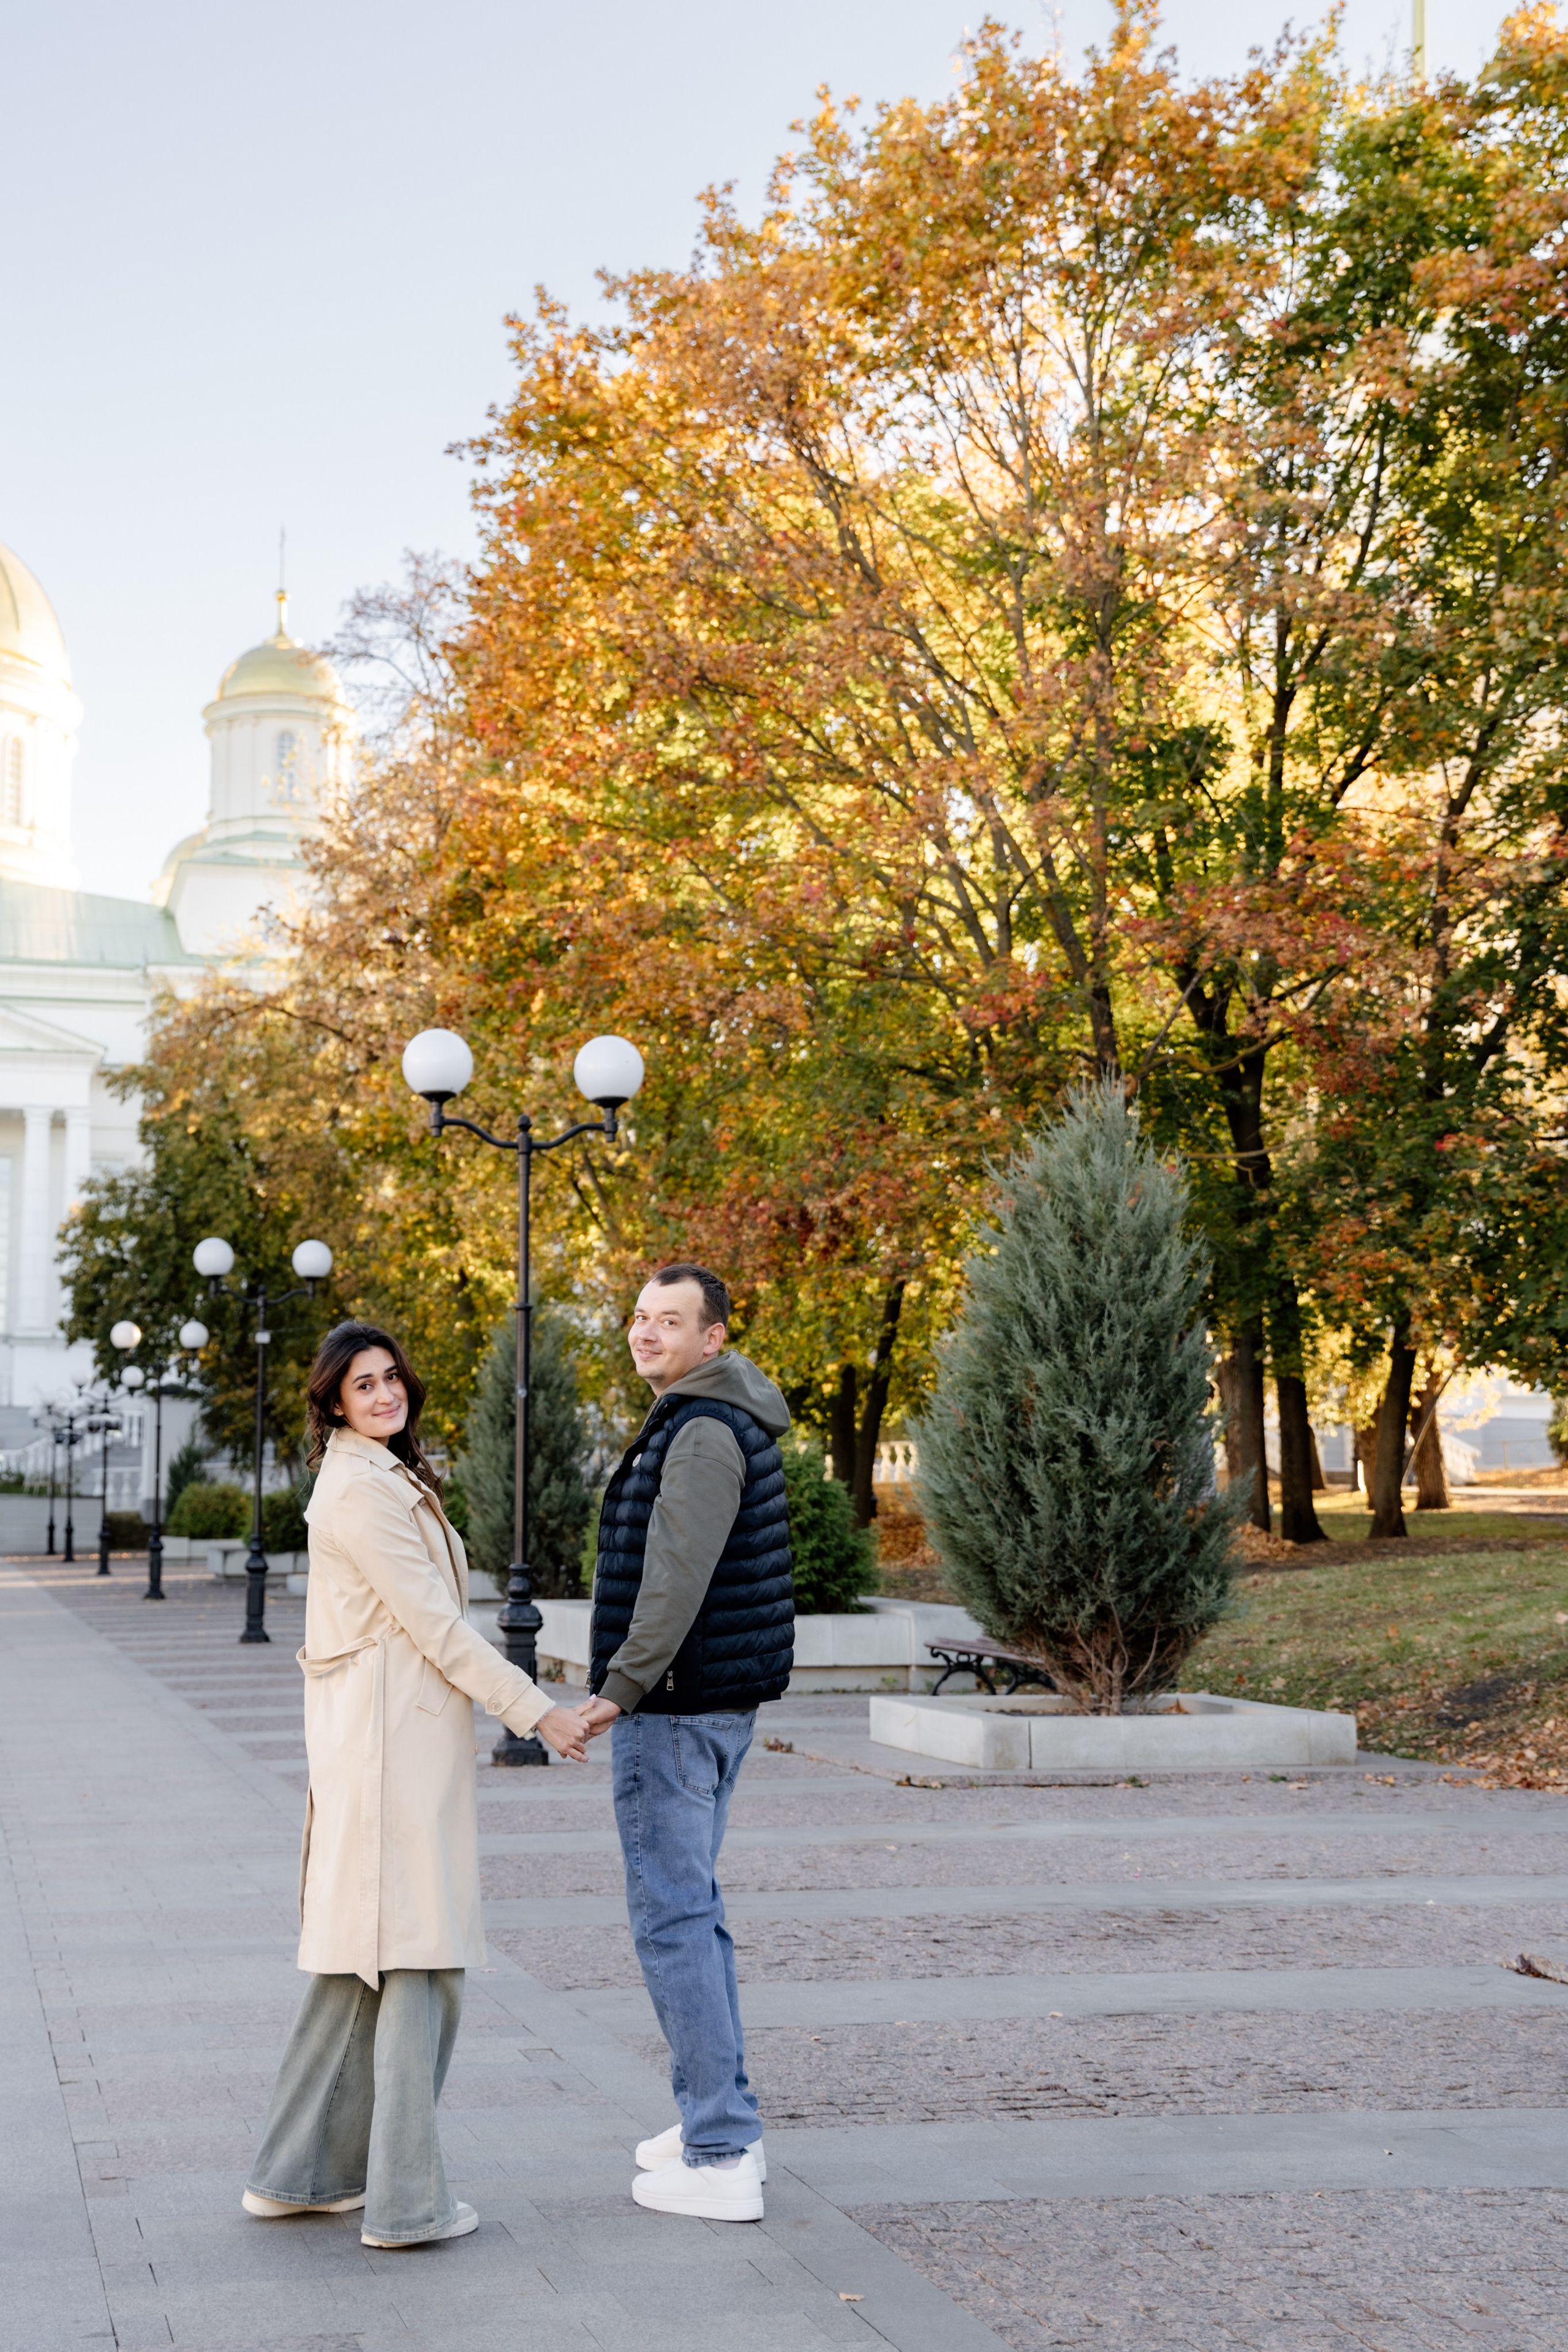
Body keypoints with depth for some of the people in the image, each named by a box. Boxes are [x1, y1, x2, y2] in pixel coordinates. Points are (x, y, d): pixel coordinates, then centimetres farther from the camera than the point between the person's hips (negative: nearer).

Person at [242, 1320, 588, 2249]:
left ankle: (302, 2172, 22)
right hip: (395, 1741, -10)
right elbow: (434, 1621, -17)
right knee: (418, 1960, -5)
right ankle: (407, 2199, 0)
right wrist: (535, 1710, -14)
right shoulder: (362, 1490, -14)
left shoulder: (385, 1478, 18)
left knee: (363, 1957, 15)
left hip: (387, 1737, 10)